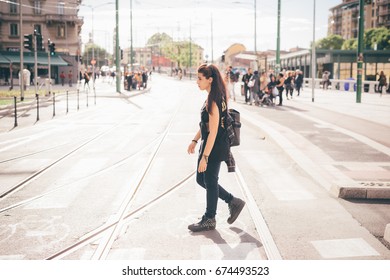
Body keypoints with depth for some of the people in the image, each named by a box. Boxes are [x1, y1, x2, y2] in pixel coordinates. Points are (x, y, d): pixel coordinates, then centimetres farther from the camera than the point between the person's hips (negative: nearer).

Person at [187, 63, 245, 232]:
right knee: (201, 179, 17)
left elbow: (213, 132, -25)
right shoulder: (214, 97, 8)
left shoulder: (213, 101, -23)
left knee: (210, 182, 5)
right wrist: (195, 140, 18)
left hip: (215, 147, -10)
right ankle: (233, 202, 25)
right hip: (208, 144, 10)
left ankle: (209, 220, 21)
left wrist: (204, 157, -24)